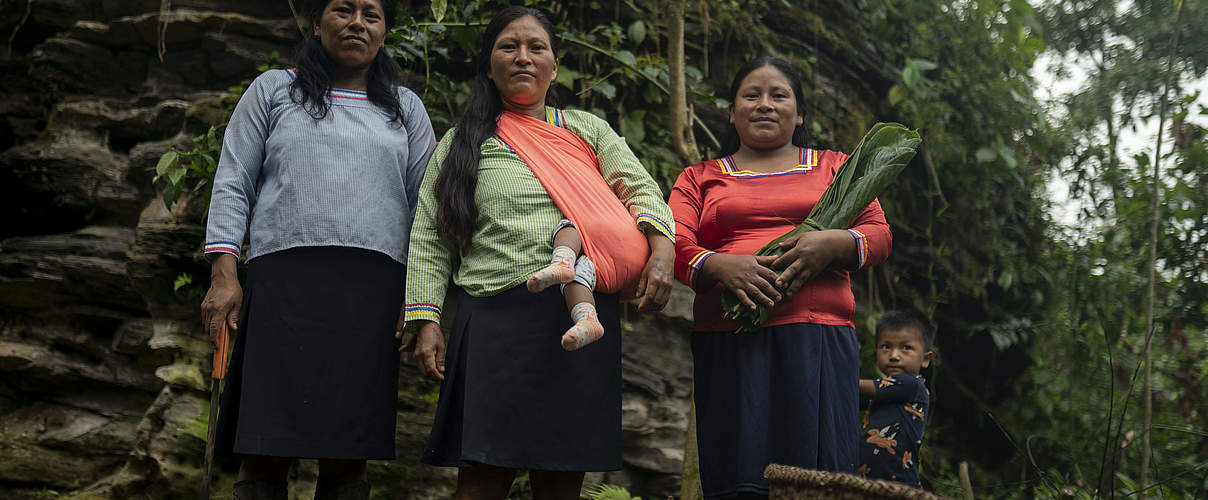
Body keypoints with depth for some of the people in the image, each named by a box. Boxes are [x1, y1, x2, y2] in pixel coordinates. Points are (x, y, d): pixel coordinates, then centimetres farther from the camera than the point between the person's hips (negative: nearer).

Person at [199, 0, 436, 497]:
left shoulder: (406, 109, 20)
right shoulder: (273, 90, 16)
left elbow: (425, 206, 15)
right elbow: (233, 185, 10)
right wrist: (223, 274, -3)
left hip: (373, 289, 2)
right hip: (285, 281, -1)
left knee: (348, 456, -1)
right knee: (266, 453, -8)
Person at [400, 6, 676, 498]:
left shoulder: (589, 130, 19)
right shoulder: (461, 143, 15)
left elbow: (642, 190, 7)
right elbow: (429, 240, 10)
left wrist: (661, 251, -14)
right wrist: (425, 321, -3)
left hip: (583, 321, 2)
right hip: (495, 321, -1)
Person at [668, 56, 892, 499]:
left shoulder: (835, 167, 22)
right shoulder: (699, 178, 20)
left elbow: (879, 234, 13)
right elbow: (675, 246, 6)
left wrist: (835, 244, -9)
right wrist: (720, 267, -15)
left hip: (817, 336, 0)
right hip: (728, 340, 0)